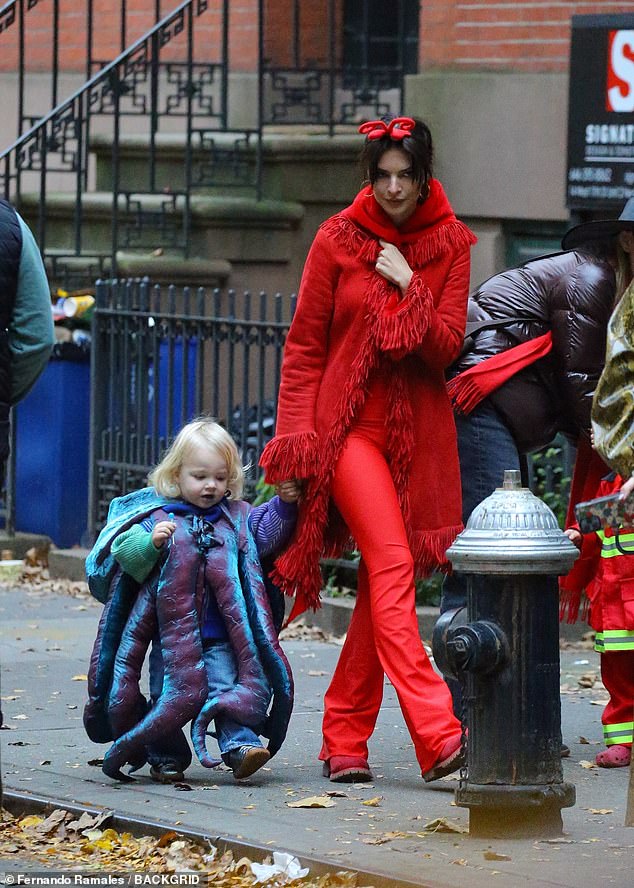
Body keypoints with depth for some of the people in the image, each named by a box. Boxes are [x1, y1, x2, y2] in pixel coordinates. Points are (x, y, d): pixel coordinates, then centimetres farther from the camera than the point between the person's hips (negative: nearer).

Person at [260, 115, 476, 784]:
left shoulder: (450, 244, 4)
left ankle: (345, 738, 14)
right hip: (348, 423, -3)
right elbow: (303, 347, 3)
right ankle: (438, 736, -28)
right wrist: (295, 438, -3)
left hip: (418, 430, 3)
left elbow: (446, 347, -1)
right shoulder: (338, 239, -1)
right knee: (393, 565, -18)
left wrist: (409, 288, -14)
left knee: (382, 580, 4)